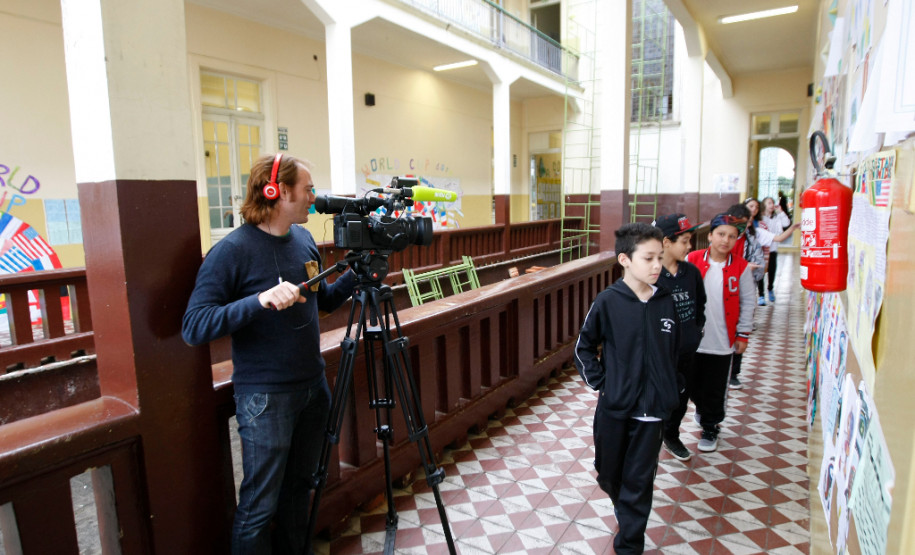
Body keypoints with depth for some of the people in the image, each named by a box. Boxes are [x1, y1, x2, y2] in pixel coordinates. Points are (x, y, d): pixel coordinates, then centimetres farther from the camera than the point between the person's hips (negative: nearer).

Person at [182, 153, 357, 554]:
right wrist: (261, 300, -33)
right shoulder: (231, 251, -16)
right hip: (265, 396, -6)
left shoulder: (303, 239, 5)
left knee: (299, 487, 20)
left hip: (313, 386, 7)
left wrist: (357, 273, -1)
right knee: (259, 506, 5)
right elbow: (193, 328, -21)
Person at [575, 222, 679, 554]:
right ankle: (626, 512, 49)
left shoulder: (665, 301, -3)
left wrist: (668, 391, 7)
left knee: (639, 483, 9)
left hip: (652, 409, 1)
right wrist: (599, 382, -6)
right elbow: (584, 348, -1)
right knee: (608, 474, 18)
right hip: (613, 406, -1)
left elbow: (672, 351, 10)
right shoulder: (608, 301, -12)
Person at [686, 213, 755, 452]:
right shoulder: (692, 260, -5)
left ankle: (710, 428, 29)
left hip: (721, 341, -1)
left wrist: (743, 334, 2)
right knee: (694, 384, 16)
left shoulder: (741, 267, -4)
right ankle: (702, 410, 46)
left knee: (716, 390, 9)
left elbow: (748, 303, 3)